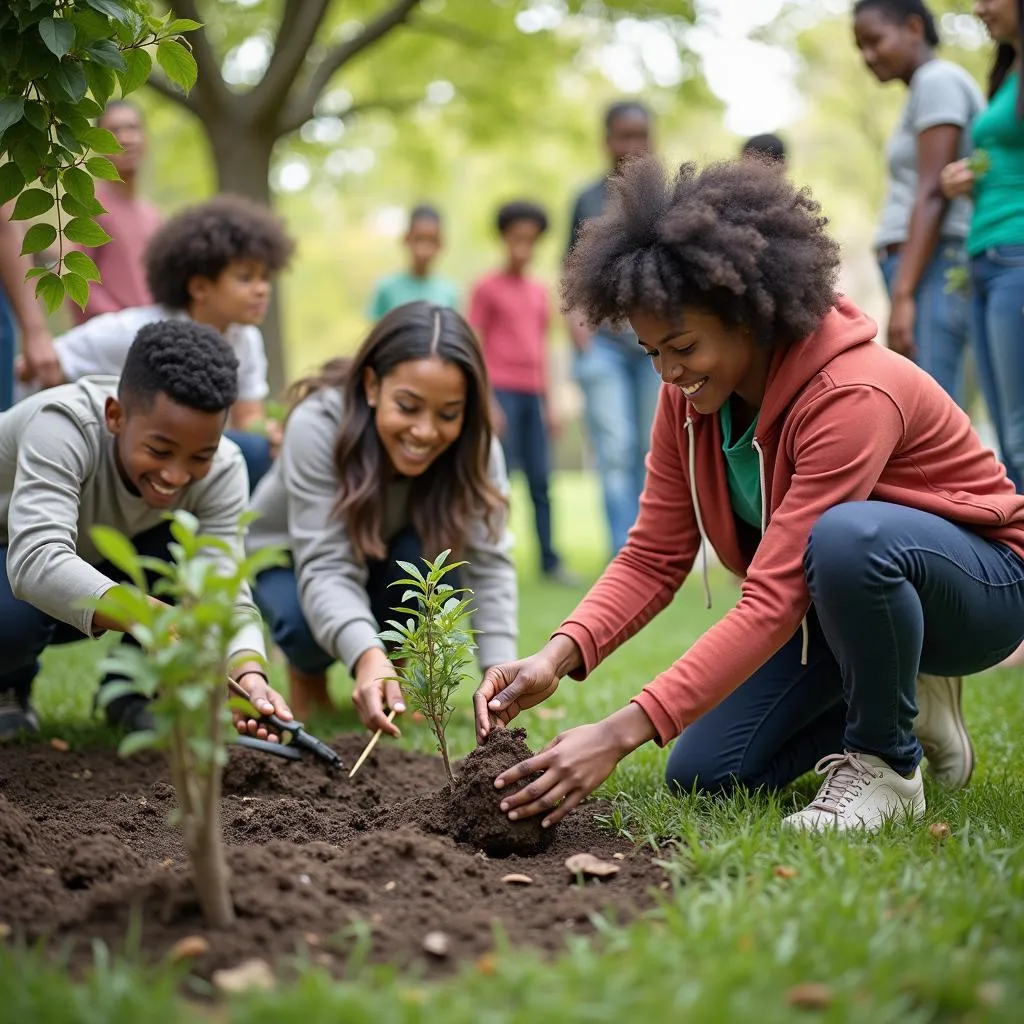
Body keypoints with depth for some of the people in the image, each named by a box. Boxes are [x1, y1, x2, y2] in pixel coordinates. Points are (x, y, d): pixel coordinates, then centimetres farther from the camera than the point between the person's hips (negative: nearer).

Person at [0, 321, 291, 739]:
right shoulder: (62, 425, -38)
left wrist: (249, 674, -53)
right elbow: (37, 562, -51)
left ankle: (132, 689, -1)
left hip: (105, 564, 4)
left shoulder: (221, 471, -24)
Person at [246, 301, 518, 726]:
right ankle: (306, 673, 4)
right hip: (288, 555, -2)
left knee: (429, 552, -31)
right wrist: (367, 655, -62)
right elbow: (326, 567, -43)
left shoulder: (475, 448, -27)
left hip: (384, 565, 2)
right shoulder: (318, 425, -36)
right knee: (306, 624, -33)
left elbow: (490, 563, -33)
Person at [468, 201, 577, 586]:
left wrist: (549, 403, 15)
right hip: (502, 391, -5)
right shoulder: (487, 288, -1)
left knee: (541, 481, 4)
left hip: (532, 395, 5)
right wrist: (487, 402, -12)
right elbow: (475, 348, -4)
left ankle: (550, 560, 8)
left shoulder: (539, 291, 15)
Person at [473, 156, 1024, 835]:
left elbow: (773, 602, -38)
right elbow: (654, 558, -9)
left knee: (848, 535, -41)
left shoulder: (852, 395, -33)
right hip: (836, 599, 7)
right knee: (704, 774, -4)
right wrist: (557, 657, -29)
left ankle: (885, 761, -15)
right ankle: (899, 692, 15)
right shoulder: (690, 397, -9)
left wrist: (622, 732, -43)